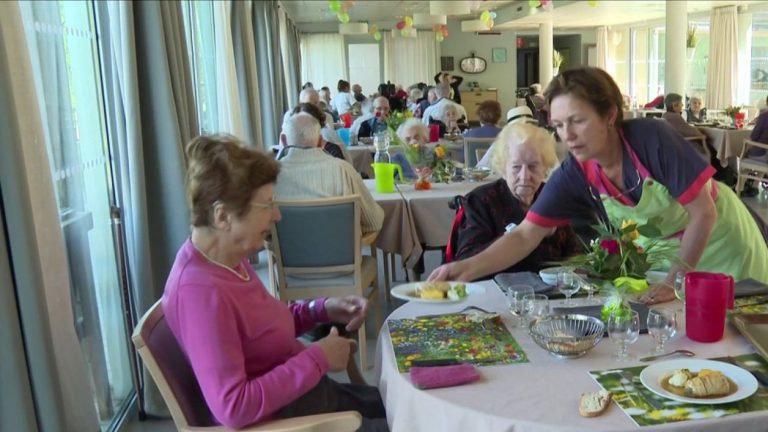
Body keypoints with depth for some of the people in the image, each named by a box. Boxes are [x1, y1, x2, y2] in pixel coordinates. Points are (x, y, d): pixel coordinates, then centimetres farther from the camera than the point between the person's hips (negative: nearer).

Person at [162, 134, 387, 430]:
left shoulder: (229, 258, -2)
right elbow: (233, 408, -33)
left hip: (309, 394, 9)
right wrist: (318, 359, -25)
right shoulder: (200, 290, -30)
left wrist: (322, 310, -1)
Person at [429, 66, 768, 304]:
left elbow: (704, 214, -27)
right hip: (667, 251, 3)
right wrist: (468, 268, -38)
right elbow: (525, 236, -23)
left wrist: (674, 281, -25)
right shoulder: (573, 175, -22)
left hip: (721, 238, -3)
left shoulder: (651, 138, -34)